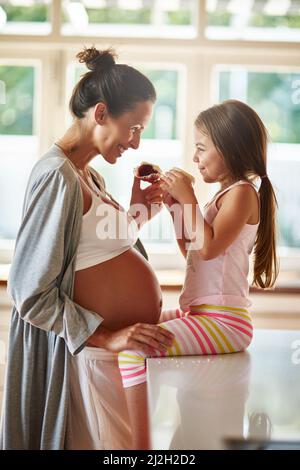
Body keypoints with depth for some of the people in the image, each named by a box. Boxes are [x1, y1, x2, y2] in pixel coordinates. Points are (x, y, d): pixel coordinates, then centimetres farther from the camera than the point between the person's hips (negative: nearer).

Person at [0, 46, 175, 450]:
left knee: (135, 441, 17)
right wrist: (106, 337, -21)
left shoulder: (90, 175, 12)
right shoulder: (57, 175, -17)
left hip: (132, 347, 9)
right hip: (96, 355, -9)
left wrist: (136, 213, 2)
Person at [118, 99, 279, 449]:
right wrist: (176, 206, 14)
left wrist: (189, 198, -15)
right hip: (197, 312, 11)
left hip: (223, 320, -10)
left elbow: (208, 247, -23)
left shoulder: (242, 192, -10)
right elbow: (191, 251, 23)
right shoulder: (226, 194, 18)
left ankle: (138, 440, -17)